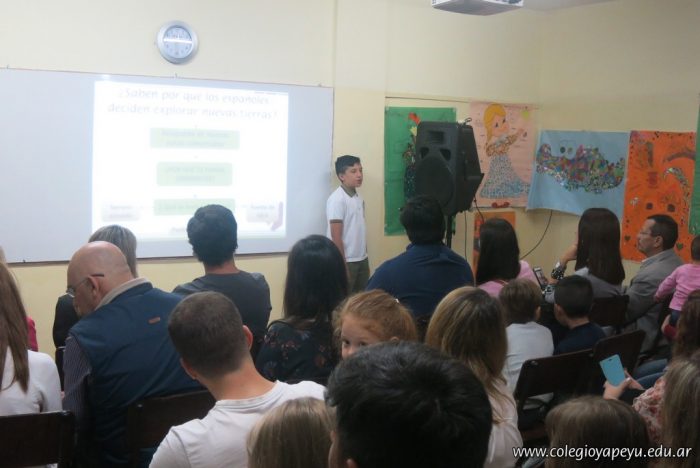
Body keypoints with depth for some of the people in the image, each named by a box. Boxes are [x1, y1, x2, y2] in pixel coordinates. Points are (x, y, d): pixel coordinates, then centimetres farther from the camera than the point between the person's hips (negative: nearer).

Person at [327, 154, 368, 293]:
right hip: (347, 261, -8)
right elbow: (336, 236, -17)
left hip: (362, 260, 8)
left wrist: (365, 259, 13)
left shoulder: (359, 198, 10)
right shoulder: (337, 199, -14)